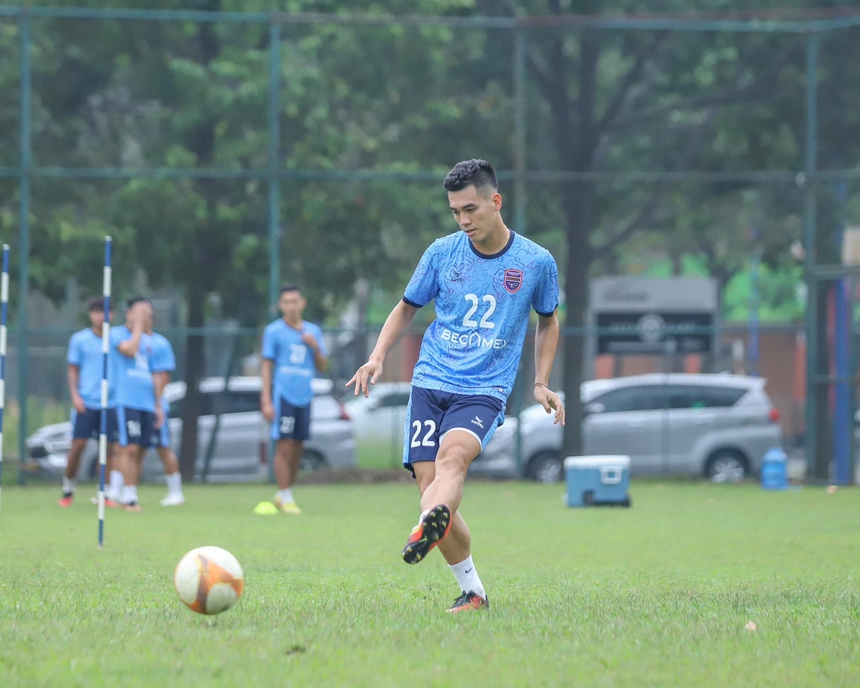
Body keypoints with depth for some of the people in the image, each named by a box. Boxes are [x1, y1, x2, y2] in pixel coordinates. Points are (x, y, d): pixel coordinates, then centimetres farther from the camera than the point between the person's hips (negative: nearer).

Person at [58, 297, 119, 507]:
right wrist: (75, 395, -6)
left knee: (108, 448, -1)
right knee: (78, 445, -6)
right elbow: (73, 370, 5)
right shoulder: (80, 340, 2)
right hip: (86, 401, -2)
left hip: (110, 403, 2)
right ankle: (68, 490, 9)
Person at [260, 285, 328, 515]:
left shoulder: (313, 331, 14)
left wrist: (315, 347, -4)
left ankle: (284, 493, 18)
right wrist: (266, 400, -8)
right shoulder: (274, 331, 1)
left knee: (297, 450, 6)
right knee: (285, 448, -9)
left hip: (304, 398, 5)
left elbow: (322, 367, 15)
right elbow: (266, 366, 0)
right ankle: (285, 498, -5)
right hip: (283, 395, -5)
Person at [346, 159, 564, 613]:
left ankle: (430, 525, -61)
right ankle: (472, 592, 4)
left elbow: (547, 321, 20)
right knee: (428, 483, -10)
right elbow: (407, 308, 19)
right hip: (430, 383, 3)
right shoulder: (442, 253, 6)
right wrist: (377, 357, 4)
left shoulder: (536, 262, 3)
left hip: (484, 391, -3)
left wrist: (541, 384, 11)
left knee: (453, 453, -33)